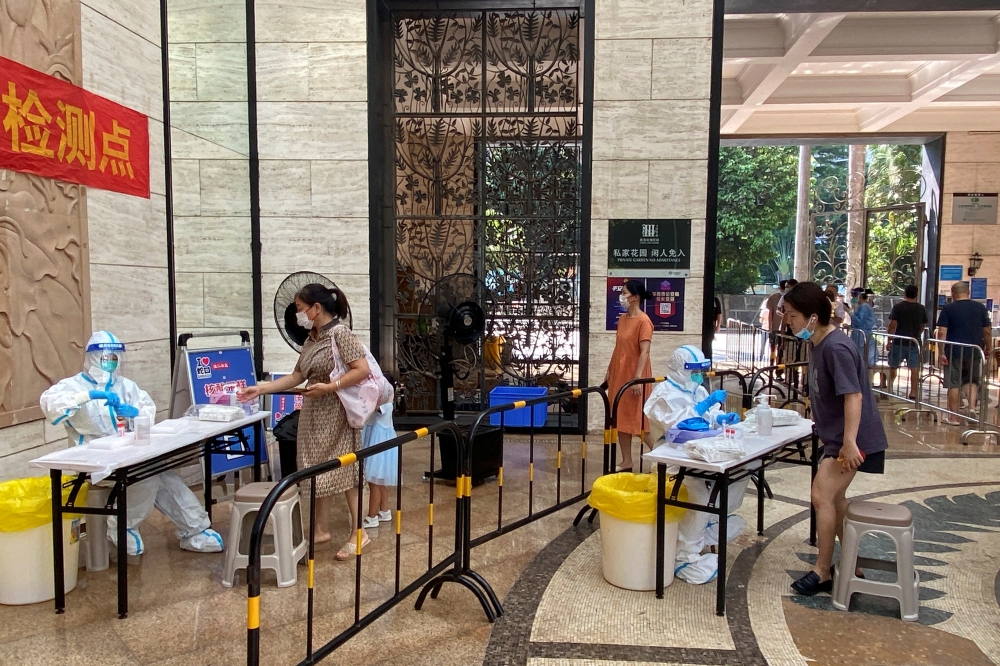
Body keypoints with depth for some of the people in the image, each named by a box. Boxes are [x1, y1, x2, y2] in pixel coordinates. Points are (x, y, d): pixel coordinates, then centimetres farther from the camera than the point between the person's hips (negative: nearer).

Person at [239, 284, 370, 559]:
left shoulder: (340, 333, -15)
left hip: (337, 414, -8)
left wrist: (328, 387, -24)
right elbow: (297, 376, 13)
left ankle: (359, 533, 8)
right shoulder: (311, 338, 10)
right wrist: (260, 389, 9)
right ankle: (322, 529, 24)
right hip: (314, 414, 8)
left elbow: (363, 370, -21)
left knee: (344, 471, -2)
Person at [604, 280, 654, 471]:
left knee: (637, 420, -1)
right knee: (620, 419, 10)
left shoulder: (643, 321, -15)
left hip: (633, 376, -8)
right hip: (618, 375, 8)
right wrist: (609, 371, 16)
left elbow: (644, 352, -20)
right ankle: (626, 462, 18)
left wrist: (638, 378, -24)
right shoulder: (622, 319, 10)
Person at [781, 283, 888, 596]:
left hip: (850, 438, -10)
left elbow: (854, 395, -28)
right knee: (834, 497, 17)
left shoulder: (836, 348, -23)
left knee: (822, 496, -9)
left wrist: (849, 442, -33)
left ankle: (822, 571, 5)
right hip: (836, 435, 10)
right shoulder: (819, 344, 7)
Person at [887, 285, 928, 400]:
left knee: (893, 367, 11)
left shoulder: (898, 307, -8)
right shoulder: (921, 308, 3)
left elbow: (892, 325, -11)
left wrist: (889, 340, -3)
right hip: (915, 343, 2)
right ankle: (913, 393, 1)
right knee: (914, 369, 2)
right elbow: (923, 326, 13)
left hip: (899, 342, -2)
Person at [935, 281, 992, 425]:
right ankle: (972, 408, 4)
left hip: (954, 352, -3)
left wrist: (941, 352, -9)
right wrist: (988, 349, 20)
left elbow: (942, 332, -10)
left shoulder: (948, 309, -3)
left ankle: (953, 417, 8)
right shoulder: (980, 307, 5)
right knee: (973, 381, 20)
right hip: (975, 352, 3)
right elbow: (987, 331, 8)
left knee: (954, 384, 3)